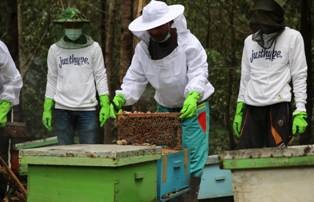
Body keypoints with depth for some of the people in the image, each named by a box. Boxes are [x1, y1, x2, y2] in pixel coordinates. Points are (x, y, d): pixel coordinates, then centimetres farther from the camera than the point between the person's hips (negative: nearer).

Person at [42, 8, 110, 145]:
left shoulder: (93, 47, 3)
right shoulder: (55, 49, 7)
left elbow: (100, 77, 3)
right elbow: (52, 80, 11)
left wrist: (105, 105, -5)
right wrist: (47, 109, 7)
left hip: (88, 108, -1)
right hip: (62, 109, 1)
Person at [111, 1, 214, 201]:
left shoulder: (188, 42, -20)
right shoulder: (143, 48, -6)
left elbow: (199, 72, -25)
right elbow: (135, 78, -6)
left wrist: (193, 96, -43)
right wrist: (121, 97, -24)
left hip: (193, 106, -5)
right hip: (165, 107, 5)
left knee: (193, 153, -7)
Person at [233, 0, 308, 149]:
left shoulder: (292, 37, 2)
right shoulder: (249, 41, 16)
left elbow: (299, 76, -1)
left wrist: (300, 111, -9)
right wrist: (239, 110, 14)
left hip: (278, 106, -4)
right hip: (251, 108, 4)